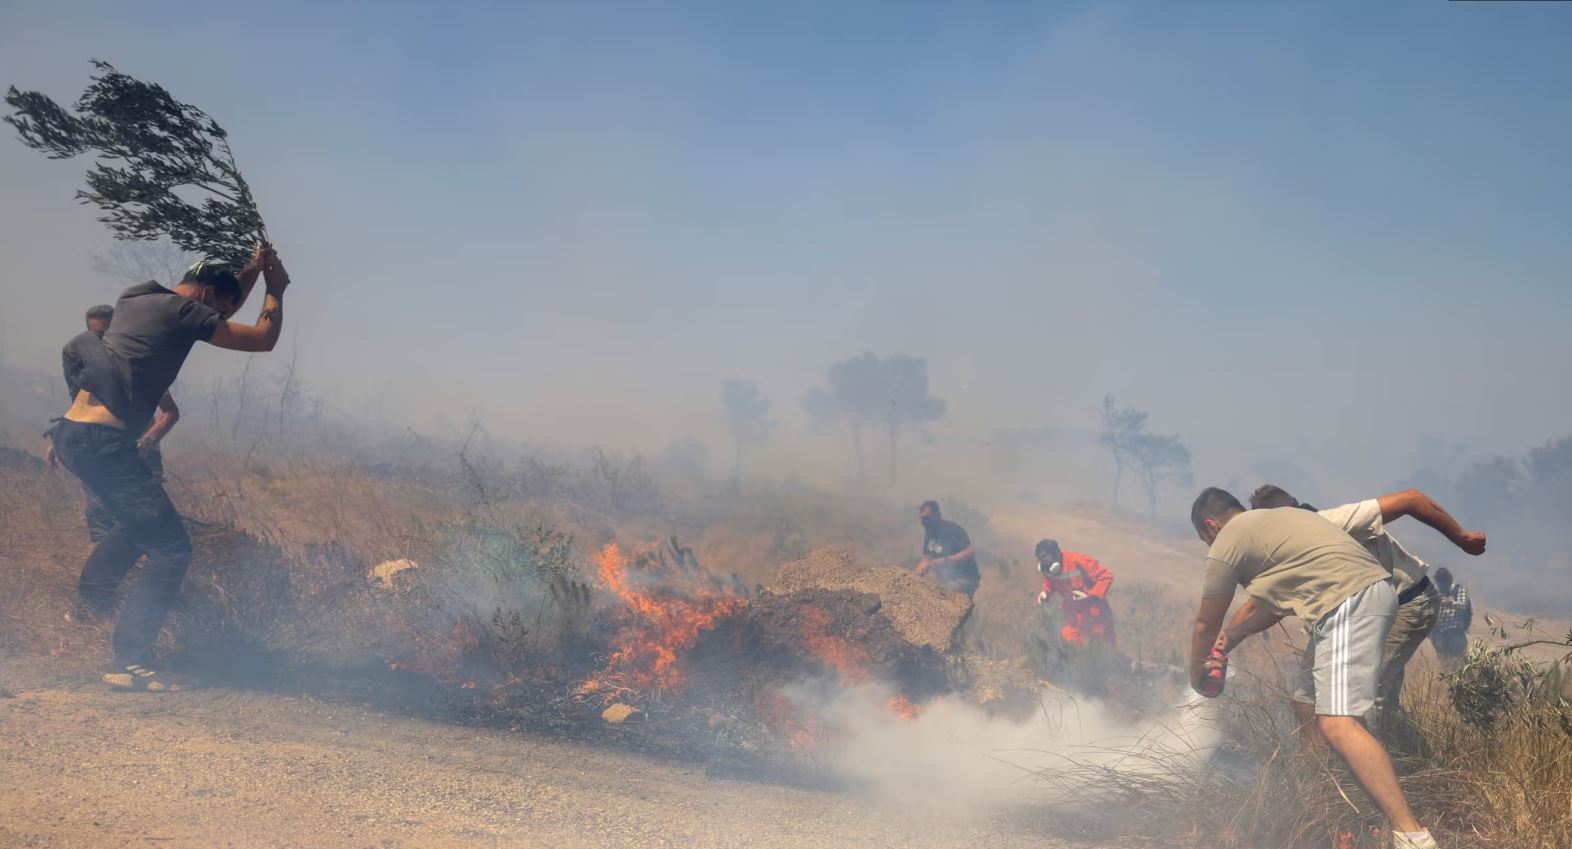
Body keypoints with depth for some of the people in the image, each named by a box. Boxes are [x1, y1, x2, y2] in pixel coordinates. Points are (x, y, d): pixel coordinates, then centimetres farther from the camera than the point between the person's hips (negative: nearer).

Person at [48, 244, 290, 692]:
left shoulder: (136, 298, 17)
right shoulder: (185, 312, -8)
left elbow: (219, 314, 32)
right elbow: (264, 339, -3)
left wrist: (252, 271, 26)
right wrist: (276, 291, 13)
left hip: (70, 434, 10)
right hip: (104, 443, -10)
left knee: (136, 521, 33)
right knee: (171, 549, -7)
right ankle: (129, 662, -11)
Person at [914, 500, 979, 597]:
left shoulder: (952, 529, -14)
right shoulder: (929, 533, 10)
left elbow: (971, 552, -20)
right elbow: (926, 558, 16)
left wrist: (945, 561, -28)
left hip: (964, 579, -8)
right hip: (946, 582, 8)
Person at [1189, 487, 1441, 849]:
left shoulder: (1227, 543, 3)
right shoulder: (1268, 521, 28)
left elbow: (1205, 625, 13)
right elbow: (1278, 601, 34)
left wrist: (1196, 680, 28)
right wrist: (1234, 634, 30)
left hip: (1349, 600, -10)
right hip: (1371, 586, 10)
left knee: (1337, 724, -18)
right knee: (1310, 693, 23)